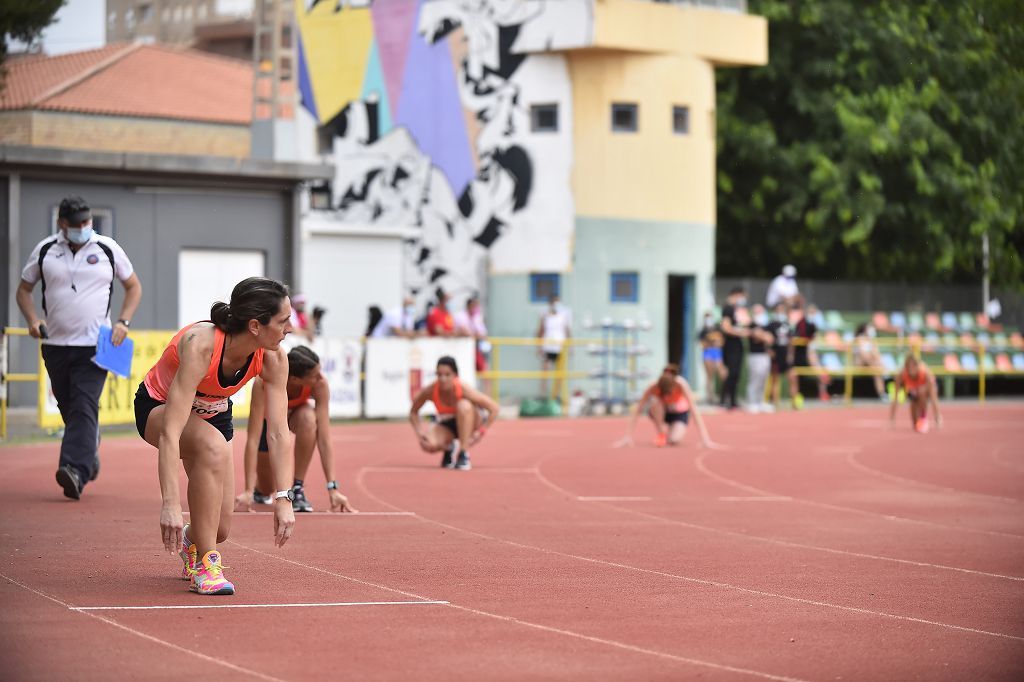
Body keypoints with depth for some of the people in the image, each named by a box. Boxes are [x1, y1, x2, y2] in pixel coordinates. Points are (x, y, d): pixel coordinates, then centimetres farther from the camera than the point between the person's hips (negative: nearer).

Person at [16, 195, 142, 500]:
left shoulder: (108, 249, 1)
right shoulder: (45, 251, 4)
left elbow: (133, 286, 13)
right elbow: (24, 289, 15)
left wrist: (123, 321, -1)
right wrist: (32, 319, -4)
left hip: (94, 346, -3)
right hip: (55, 345, 3)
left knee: (84, 408, -17)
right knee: (68, 409, 10)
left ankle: (75, 470, -28)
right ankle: (89, 454, 34)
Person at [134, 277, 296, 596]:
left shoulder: (273, 359, -24)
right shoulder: (201, 345, -40)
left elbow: (279, 433, -21)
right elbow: (170, 432, -44)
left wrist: (283, 498, -30)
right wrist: (170, 504, -48)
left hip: (213, 414, 5)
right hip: (158, 408, -5)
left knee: (219, 529, -2)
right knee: (213, 446, -38)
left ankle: (192, 540, 39)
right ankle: (204, 565, -26)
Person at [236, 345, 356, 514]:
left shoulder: (320, 383, -35)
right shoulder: (264, 382, -41)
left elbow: (324, 438, -34)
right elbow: (253, 439, -41)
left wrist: (333, 488, -39)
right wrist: (248, 491, -45)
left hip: (295, 413, 1)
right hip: (267, 418, -1)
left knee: (308, 419, -37)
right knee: (266, 489, 0)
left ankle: (297, 489, -19)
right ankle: (259, 489, 41)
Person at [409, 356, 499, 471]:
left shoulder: (464, 390, -30)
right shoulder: (429, 391, -23)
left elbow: (494, 409, -24)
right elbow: (413, 412, -6)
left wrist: (480, 432, -27)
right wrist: (420, 432, -21)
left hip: (467, 424, -2)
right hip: (445, 426, 2)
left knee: (464, 405, -37)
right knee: (429, 445, -32)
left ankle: (464, 455, -26)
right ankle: (448, 449, 8)